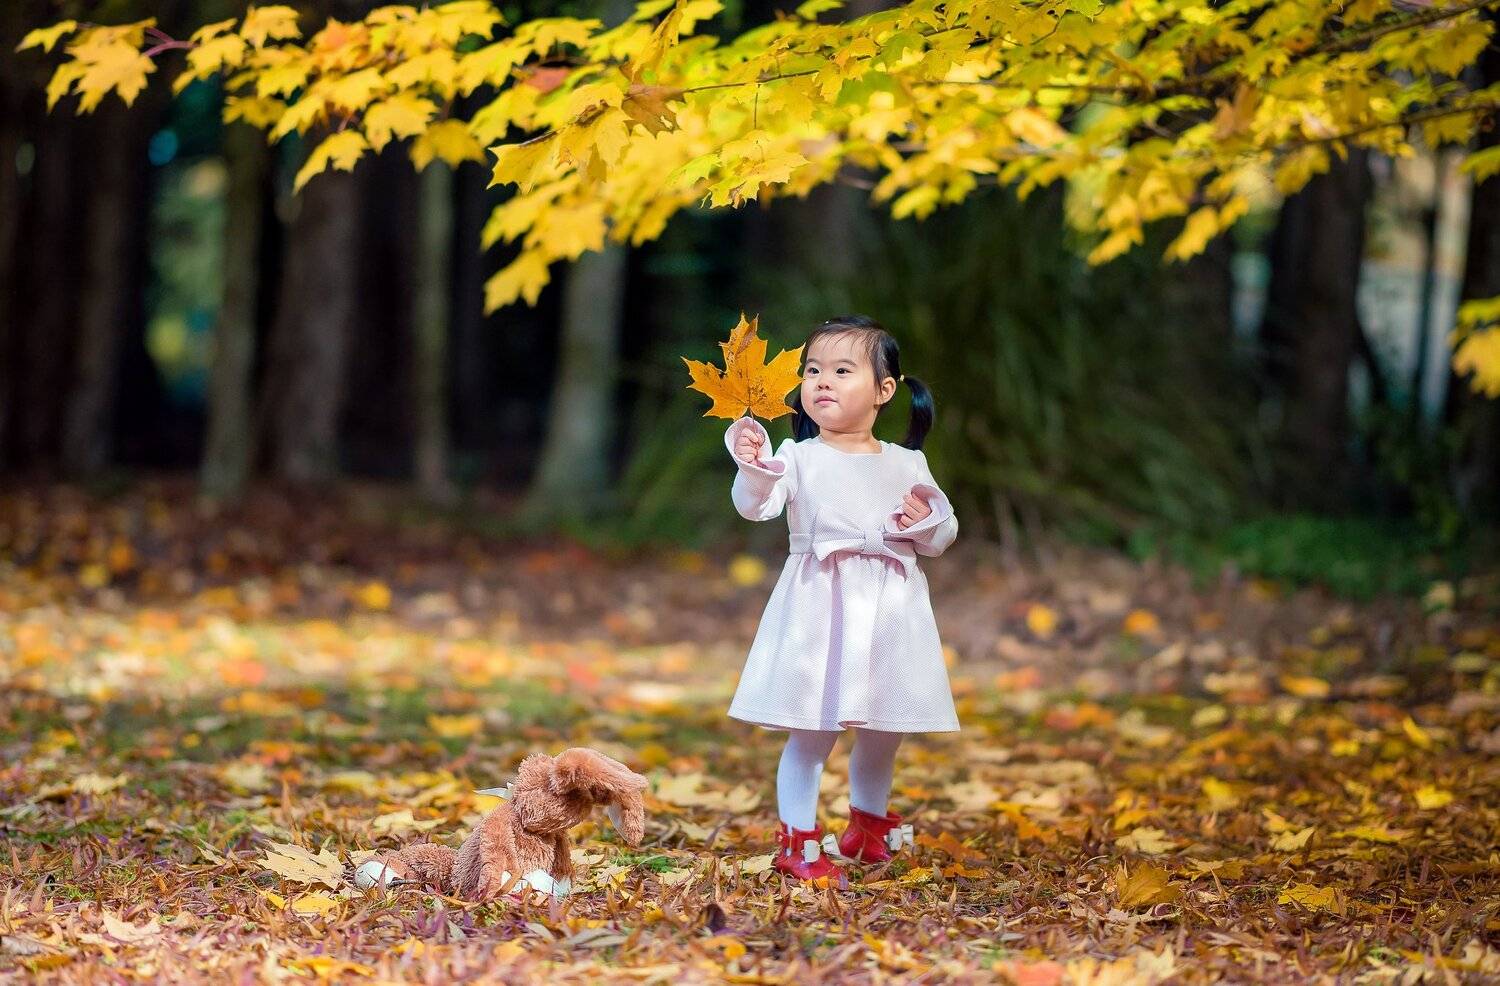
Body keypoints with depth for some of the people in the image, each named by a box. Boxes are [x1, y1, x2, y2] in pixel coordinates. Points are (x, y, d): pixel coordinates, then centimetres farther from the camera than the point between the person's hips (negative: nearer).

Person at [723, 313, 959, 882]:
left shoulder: (907, 465, 7)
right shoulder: (797, 456, -1)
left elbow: (941, 539, 11)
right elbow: (756, 505, -16)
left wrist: (927, 520, -11)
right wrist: (753, 467, -34)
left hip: (889, 613, 3)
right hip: (820, 609, -3)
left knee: (882, 732, 15)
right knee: (812, 732, -6)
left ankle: (869, 824, 36)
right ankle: (797, 839, 5)